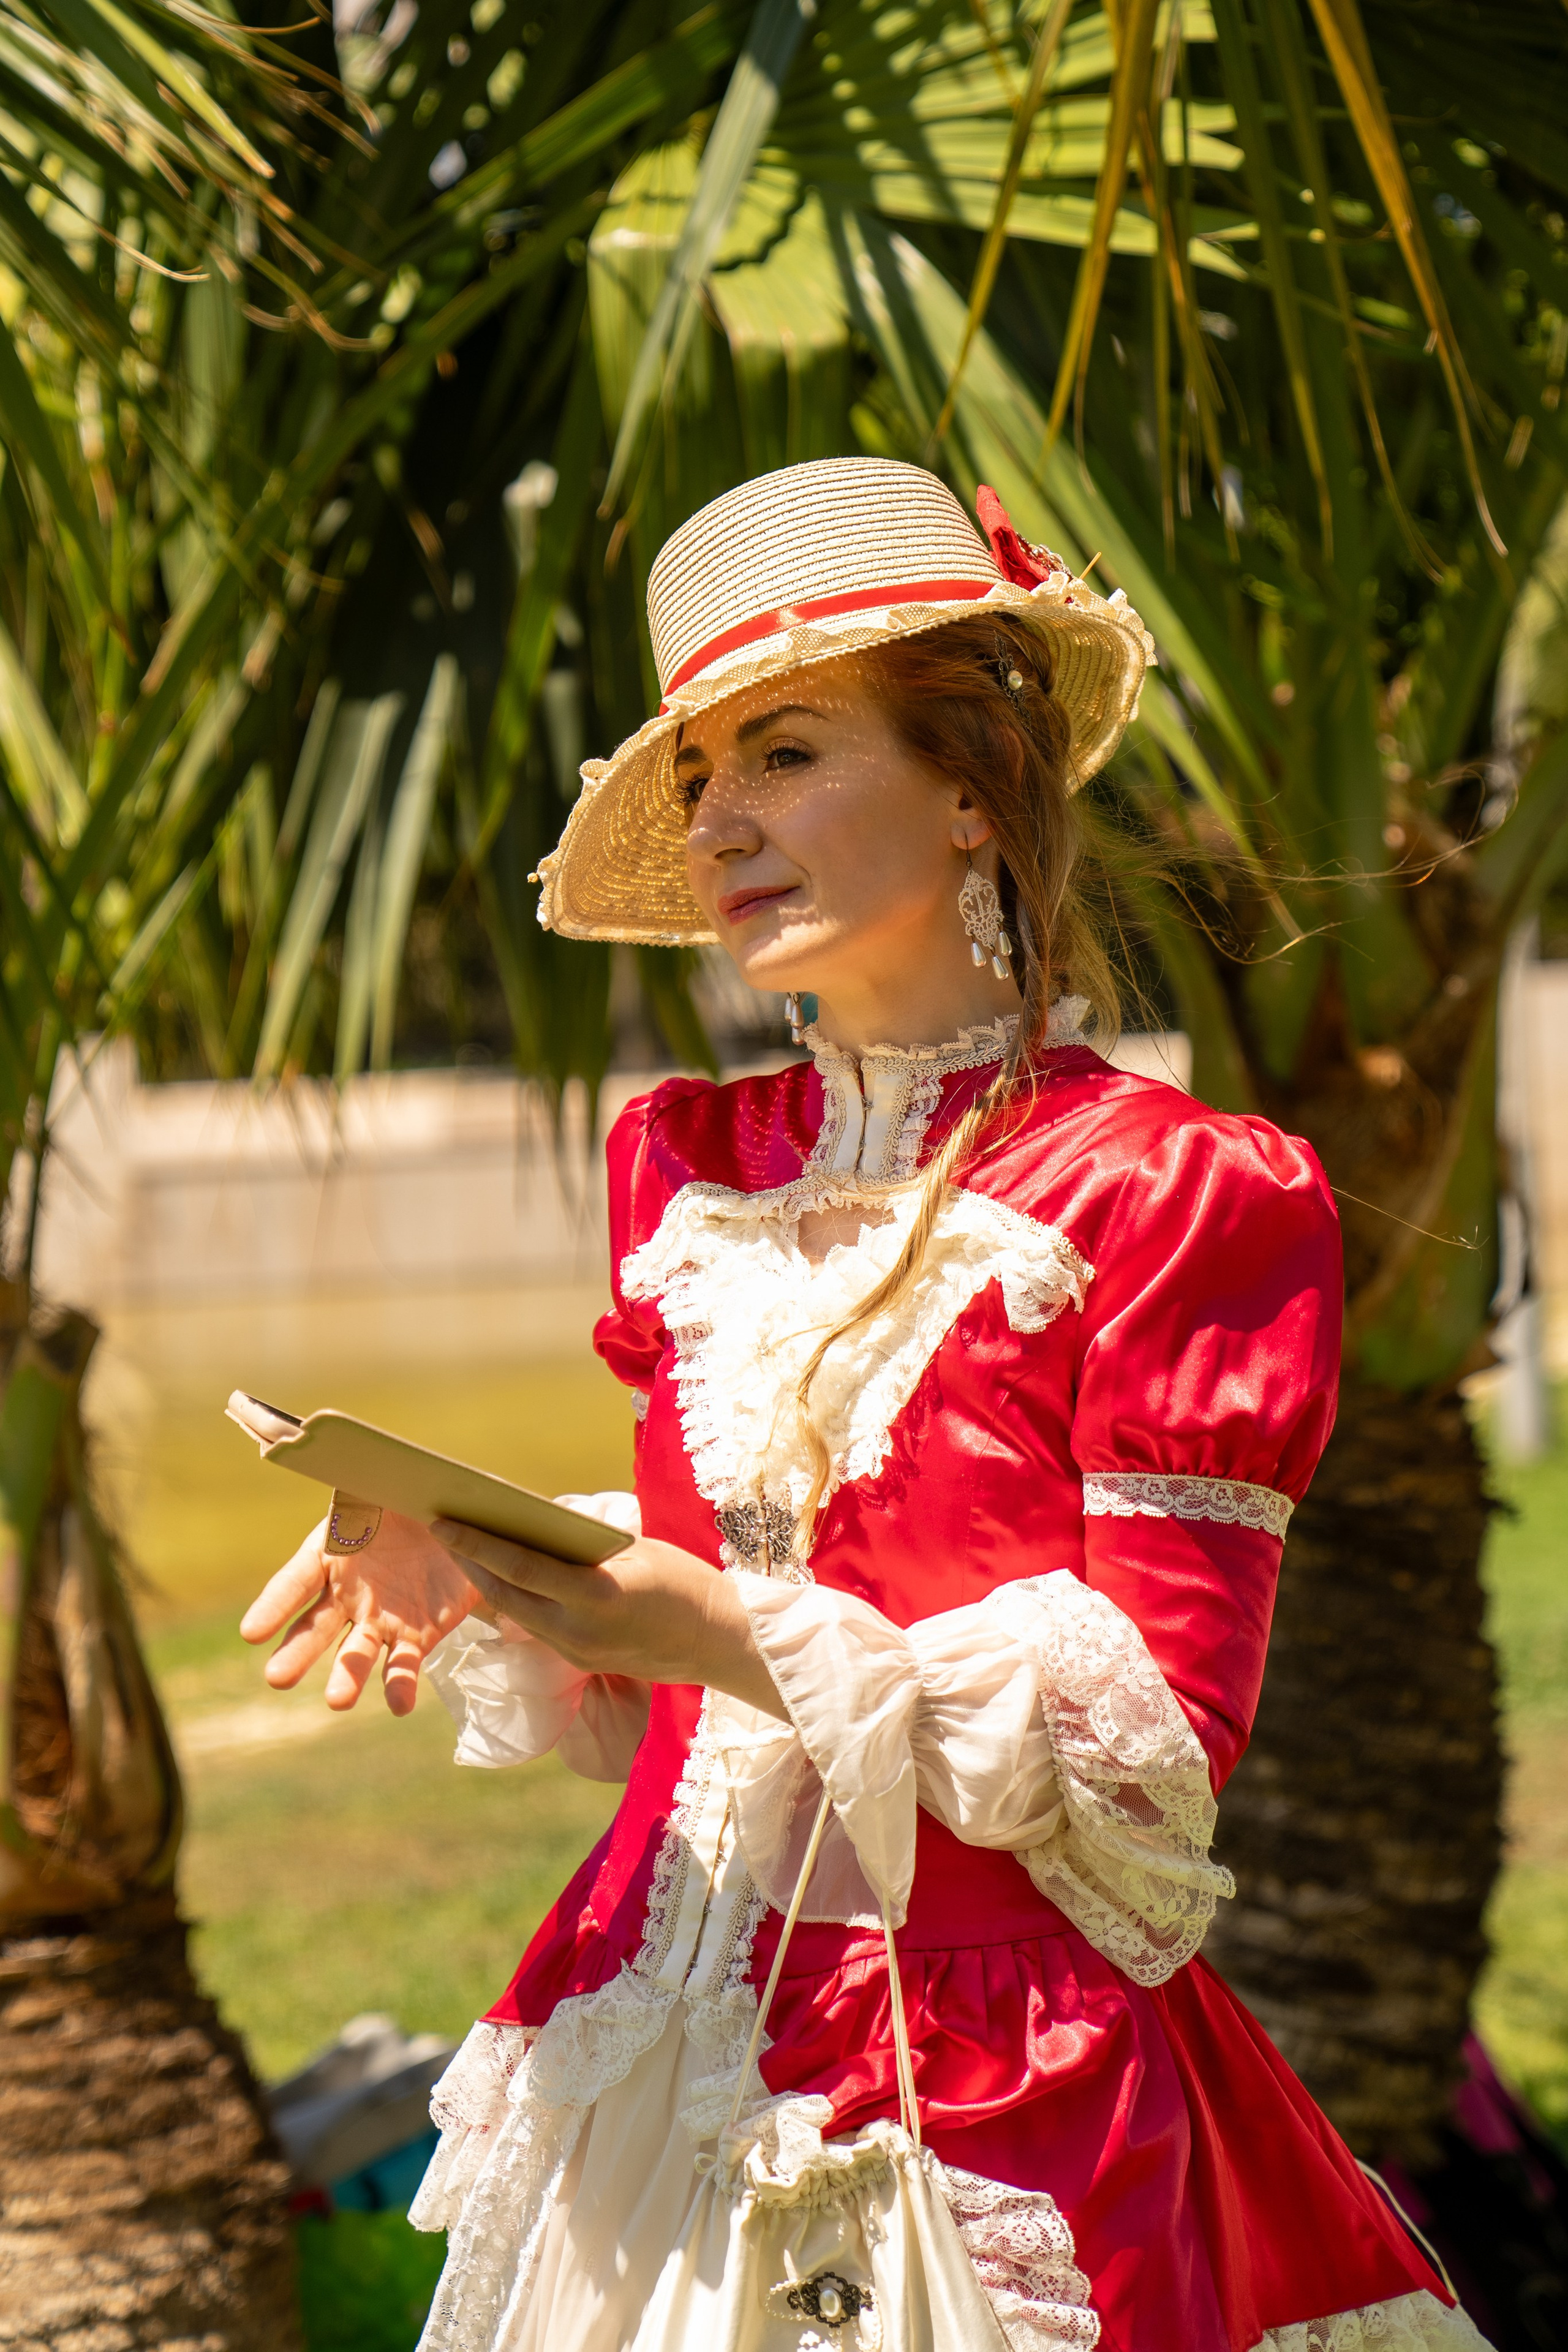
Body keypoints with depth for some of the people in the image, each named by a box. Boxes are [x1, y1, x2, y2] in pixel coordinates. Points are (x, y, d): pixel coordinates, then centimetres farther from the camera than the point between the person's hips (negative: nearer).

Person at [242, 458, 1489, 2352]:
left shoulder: (1173, 1197, -9)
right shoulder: (694, 1172, 8)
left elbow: (1157, 1742, -13)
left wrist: (750, 1636, -20)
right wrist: (469, 1587, -4)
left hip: (986, 2101, -5)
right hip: (660, 2047, 5)